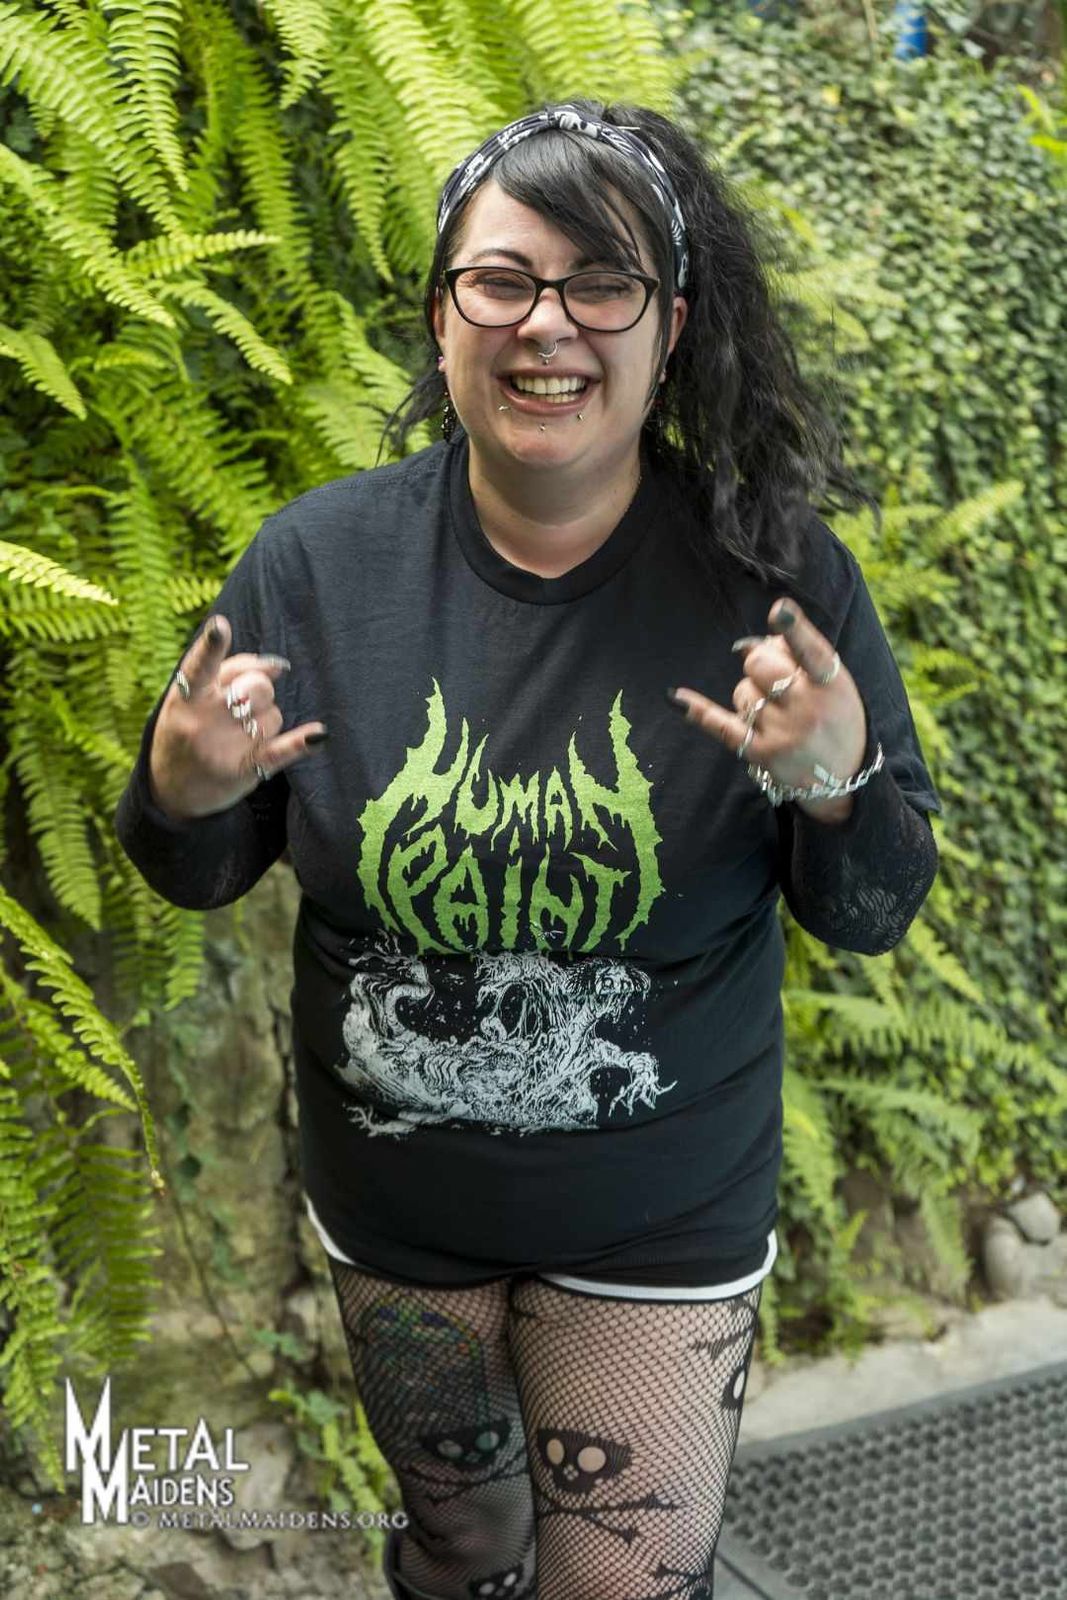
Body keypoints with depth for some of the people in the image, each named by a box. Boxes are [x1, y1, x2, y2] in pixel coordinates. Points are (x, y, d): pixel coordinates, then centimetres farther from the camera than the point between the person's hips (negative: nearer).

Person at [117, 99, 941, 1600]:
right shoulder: (318, 558, -13)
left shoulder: (775, 577, -16)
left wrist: (835, 788, -29)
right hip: (388, 1206, 2)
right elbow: (202, 873, -2)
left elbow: (873, 914, -8)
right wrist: (181, 795, -24)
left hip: (662, 1224, -2)